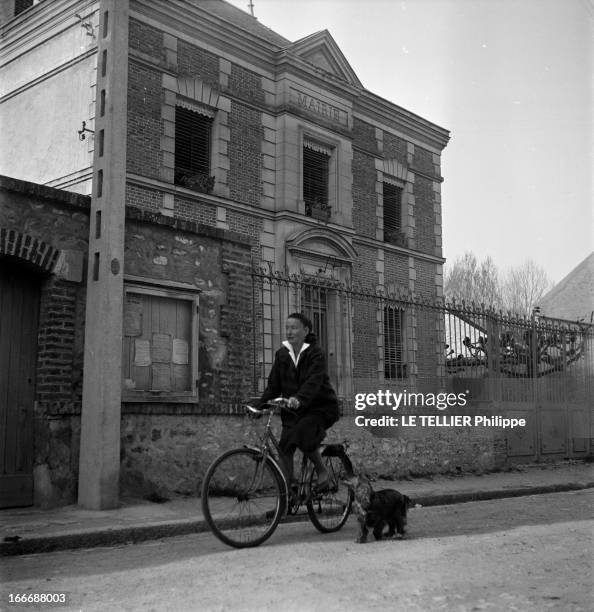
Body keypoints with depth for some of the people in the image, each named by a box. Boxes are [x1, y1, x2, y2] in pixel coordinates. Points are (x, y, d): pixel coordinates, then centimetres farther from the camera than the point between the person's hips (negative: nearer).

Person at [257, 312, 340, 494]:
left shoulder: (315, 353, -13)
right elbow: (273, 385, 3)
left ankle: (323, 472, -8)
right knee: (285, 445, -7)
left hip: (320, 406, -6)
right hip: (293, 409, 6)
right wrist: (261, 404, -11)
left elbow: (313, 381, -29)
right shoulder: (282, 354, 3)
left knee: (302, 433, -29)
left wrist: (298, 399, -46)